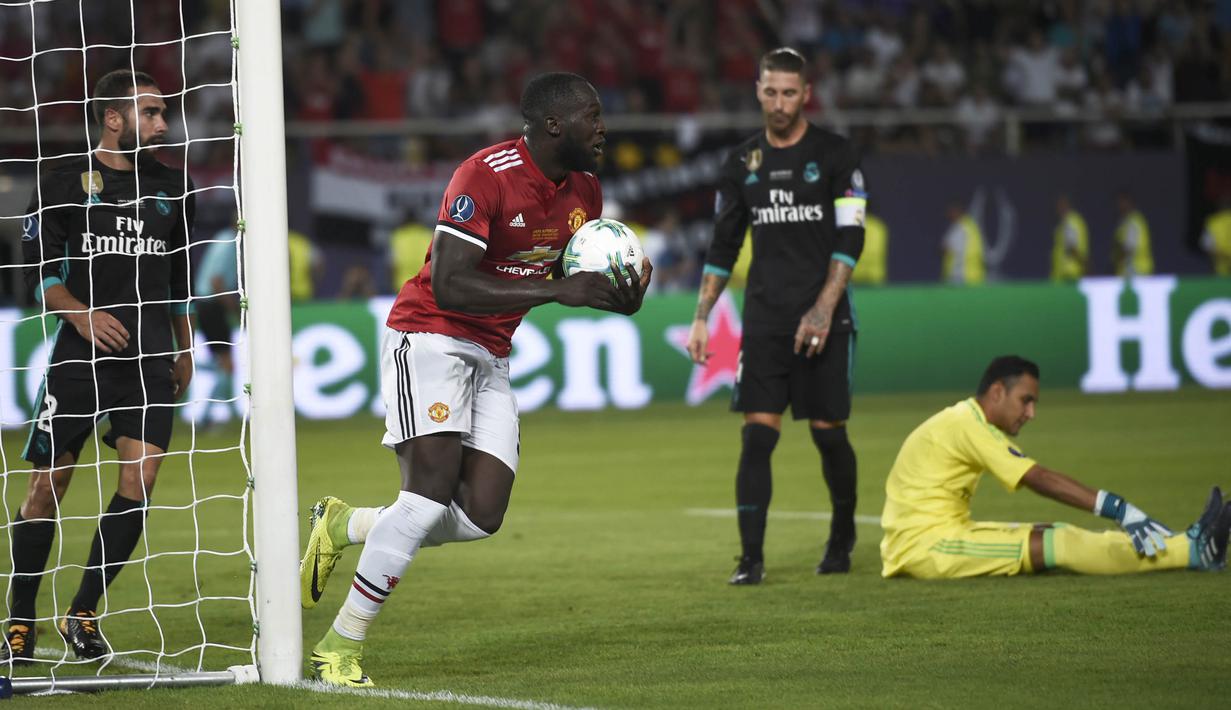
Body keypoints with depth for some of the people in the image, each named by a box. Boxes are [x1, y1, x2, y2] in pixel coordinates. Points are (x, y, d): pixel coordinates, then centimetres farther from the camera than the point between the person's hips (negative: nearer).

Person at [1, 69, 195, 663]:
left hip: (150, 354, 3)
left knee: (140, 477, -11)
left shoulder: (172, 185, 13)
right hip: (80, 350, -3)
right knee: (48, 484, -2)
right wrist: (80, 313, -17)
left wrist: (184, 349, 23)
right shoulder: (67, 180, 1)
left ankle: (82, 614, 2)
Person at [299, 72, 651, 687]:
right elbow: (449, 287, -27)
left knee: (481, 515, -5)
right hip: (430, 337, -8)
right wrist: (557, 290, -30)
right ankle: (340, 648, -12)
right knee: (432, 490, -21)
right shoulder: (486, 176, -20)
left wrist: (619, 299, -3)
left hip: (492, 356, 8)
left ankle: (341, 527, 19)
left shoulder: (583, 191, 5)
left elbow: (571, 274, 20)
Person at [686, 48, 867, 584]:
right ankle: (751, 558, -10)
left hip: (823, 321, -2)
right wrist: (700, 318, 7)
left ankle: (842, 538, 25)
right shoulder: (742, 164, 9)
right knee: (757, 435, -8)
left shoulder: (835, 156, -2)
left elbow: (849, 240, -7)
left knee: (828, 432, 3)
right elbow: (722, 247, 14)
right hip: (763, 322, 2)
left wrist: (823, 309, -17)